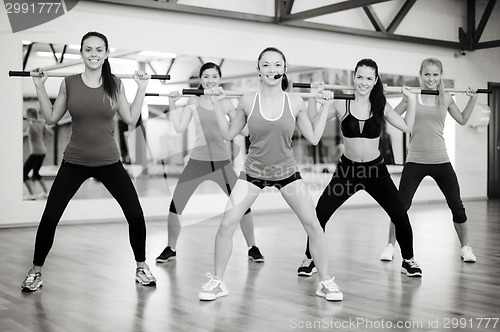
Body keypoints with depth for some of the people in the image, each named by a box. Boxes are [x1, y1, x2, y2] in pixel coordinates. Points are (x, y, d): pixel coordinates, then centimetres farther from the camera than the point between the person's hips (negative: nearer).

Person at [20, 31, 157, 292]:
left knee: (135, 214, -2)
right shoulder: (69, 83, -1)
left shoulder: (115, 84, -1)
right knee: (49, 217, -1)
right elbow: (52, 118, 5)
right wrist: (40, 87, -1)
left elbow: (131, 119, 1)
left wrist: (141, 89, -1)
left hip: (109, 162, 0)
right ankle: (35, 272, 19)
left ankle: (142, 268, 19)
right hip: (74, 162, 0)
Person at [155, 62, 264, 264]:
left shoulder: (227, 104, 2)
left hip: (222, 162, 0)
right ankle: (171, 249, 19)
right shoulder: (194, 102, 2)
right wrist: (173, 105, -10)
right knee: (176, 204, -2)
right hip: (197, 161, 0)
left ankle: (252, 248, 17)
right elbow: (179, 128, -5)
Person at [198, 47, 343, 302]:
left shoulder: (295, 103, -7)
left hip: (287, 172, 0)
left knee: (313, 225, -4)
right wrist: (217, 105, -4)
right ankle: (217, 282, 11)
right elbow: (228, 134, 3)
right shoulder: (248, 101, -7)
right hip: (253, 172, 0)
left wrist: (324, 107, -3)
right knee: (226, 225, -8)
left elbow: (313, 138, -1)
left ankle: (325, 282, 15)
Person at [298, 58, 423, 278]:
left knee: (400, 216, -3)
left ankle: (408, 261, 20)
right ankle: (310, 260, 12)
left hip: (376, 169, 1)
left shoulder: (381, 106, -2)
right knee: (320, 214, -8)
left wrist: (411, 100, -4)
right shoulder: (341, 105, -6)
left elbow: (407, 127, -1)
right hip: (347, 169, -1)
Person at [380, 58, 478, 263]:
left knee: (457, 206, 6)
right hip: (415, 161, -2)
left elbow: (462, 120, 20)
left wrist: (472, 99, 13)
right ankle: (390, 246, 15)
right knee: (401, 206, -3)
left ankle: (465, 247, 24)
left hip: (441, 161, 2)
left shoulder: (446, 99, 5)